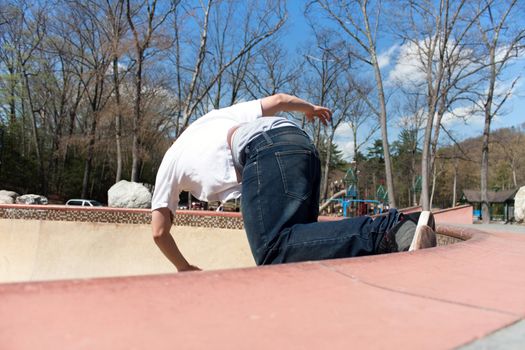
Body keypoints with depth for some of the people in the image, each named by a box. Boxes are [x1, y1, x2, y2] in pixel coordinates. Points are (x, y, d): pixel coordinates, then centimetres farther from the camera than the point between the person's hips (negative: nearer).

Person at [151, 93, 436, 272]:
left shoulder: (170, 161, 28)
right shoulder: (218, 116, 39)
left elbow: (159, 231, 31)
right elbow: (278, 100, 34)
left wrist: (184, 268, 48)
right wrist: (310, 108, 55)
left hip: (267, 152, -7)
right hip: (301, 141, 7)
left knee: (274, 253, -19)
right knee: (296, 242, 7)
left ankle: (392, 232, -33)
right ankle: (400, 228, -10)